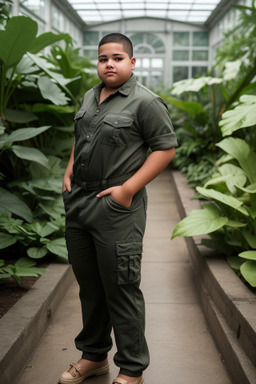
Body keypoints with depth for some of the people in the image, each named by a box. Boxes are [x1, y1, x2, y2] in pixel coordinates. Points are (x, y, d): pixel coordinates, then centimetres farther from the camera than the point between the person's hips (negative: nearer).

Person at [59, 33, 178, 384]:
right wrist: (69, 170, 11)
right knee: (89, 286, 16)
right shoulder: (90, 97, 14)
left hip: (116, 209, -7)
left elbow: (166, 147, -12)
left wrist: (128, 189, -17)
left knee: (121, 290, 0)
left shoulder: (145, 102, -9)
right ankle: (94, 356, 33)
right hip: (77, 203, 7)